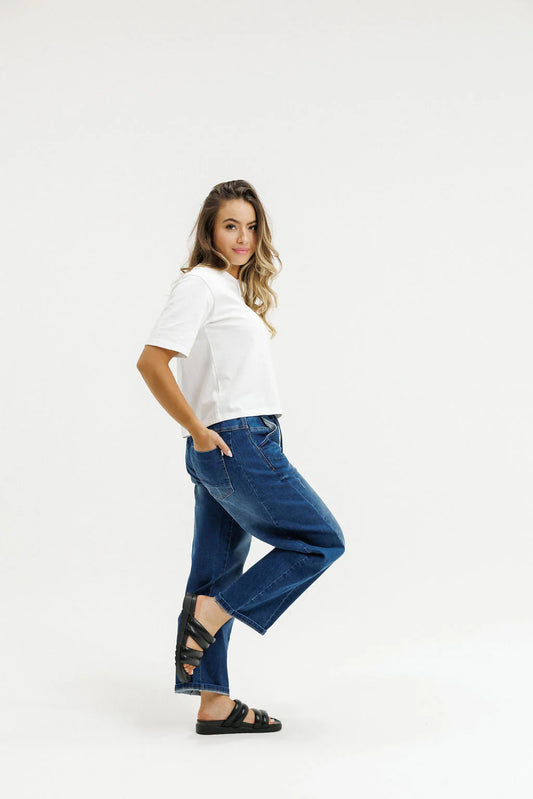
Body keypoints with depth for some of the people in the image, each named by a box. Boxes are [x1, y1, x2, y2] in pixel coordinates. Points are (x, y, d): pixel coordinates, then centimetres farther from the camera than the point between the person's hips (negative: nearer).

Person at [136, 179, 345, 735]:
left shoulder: (235, 290, 19)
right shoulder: (201, 283, -9)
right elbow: (151, 361, -18)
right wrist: (199, 432, -15)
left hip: (240, 445, 9)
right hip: (235, 444, -9)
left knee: (219, 573, 9)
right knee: (322, 539, -3)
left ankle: (215, 704, 14)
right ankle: (207, 616, -6)